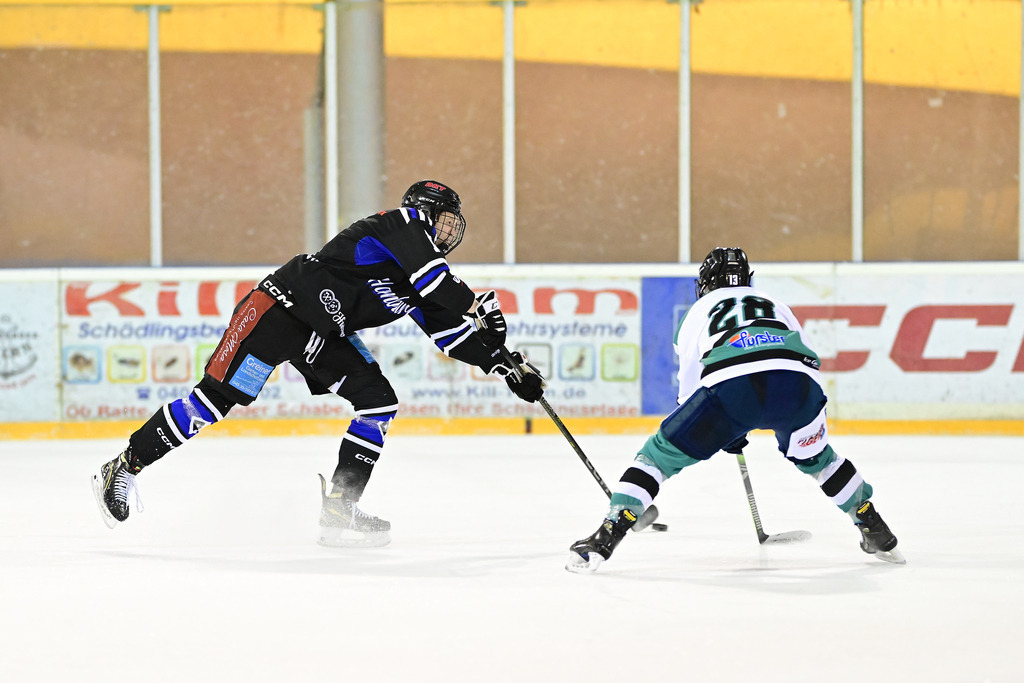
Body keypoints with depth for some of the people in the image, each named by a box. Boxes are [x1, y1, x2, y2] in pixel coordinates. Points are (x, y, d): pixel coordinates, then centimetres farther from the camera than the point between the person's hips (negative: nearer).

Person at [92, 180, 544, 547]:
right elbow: (427, 271, -27)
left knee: (379, 401, -4)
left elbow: (453, 335, 15)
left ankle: (338, 510, -3)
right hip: (282, 304, -9)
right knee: (218, 396, -12)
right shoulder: (405, 223, -9)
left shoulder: (421, 291, 16)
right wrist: (477, 307, -26)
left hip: (324, 335, 9)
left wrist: (501, 364, 6)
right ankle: (124, 468, -2)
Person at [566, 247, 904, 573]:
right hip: (798, 380, 3)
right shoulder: (775, 304, 40)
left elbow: (689, 383, 31)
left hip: (731, 385, -3)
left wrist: (726, 433, 43)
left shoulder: (701, 308, 34)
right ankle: (877, 534, 37)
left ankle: (605, 537, -3)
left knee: (661, 453, 11)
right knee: (815, 457, 33)